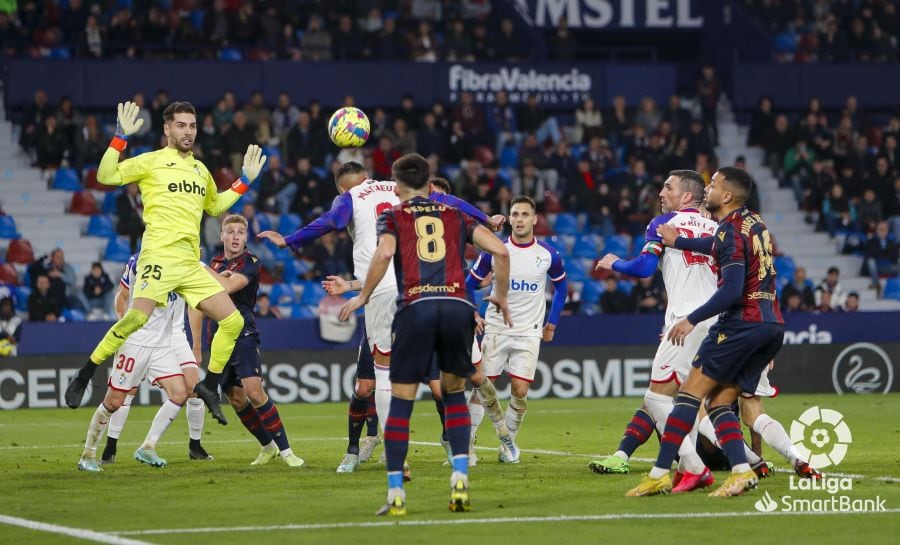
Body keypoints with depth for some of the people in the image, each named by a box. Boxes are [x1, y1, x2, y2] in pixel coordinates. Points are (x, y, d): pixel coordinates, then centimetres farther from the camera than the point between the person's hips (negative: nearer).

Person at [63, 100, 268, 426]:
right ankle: (83, 378, -12)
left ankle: (209, 386, 14)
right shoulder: (152, 161, 2)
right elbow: (106, 176, -9)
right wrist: (121, 137, -15)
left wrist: (244, 181, 31)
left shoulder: (200, 170, 21)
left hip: (191, 264, 7)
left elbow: (215, 206, 38)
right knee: (137, 317, -24)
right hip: (160, 257, -7)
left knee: (233, 321, 0)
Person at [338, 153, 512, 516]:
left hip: (416, 306, -2)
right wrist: (501, 297, 21)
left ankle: (396, 493, 0)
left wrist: (363, 296, 1)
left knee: (401, 400, 5)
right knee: (454, 392, 20)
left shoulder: (392, 217, 13)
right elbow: (499, 250, 10)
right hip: (458, 306, 2)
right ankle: (460, 478, 6)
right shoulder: (456, 215, 21)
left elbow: (384, 254, -8)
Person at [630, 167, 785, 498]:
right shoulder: (753, 223, 17)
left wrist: (693, 319, -12)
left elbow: (732, 290, -19)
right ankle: (742, 471, -9)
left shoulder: (731, 230, -10)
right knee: (719, 404, 9)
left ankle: (659, 474, -12)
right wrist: (679, 242, 48)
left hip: (743, 322, -9)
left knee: (691, 393, -7)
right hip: (773, 325, 9)